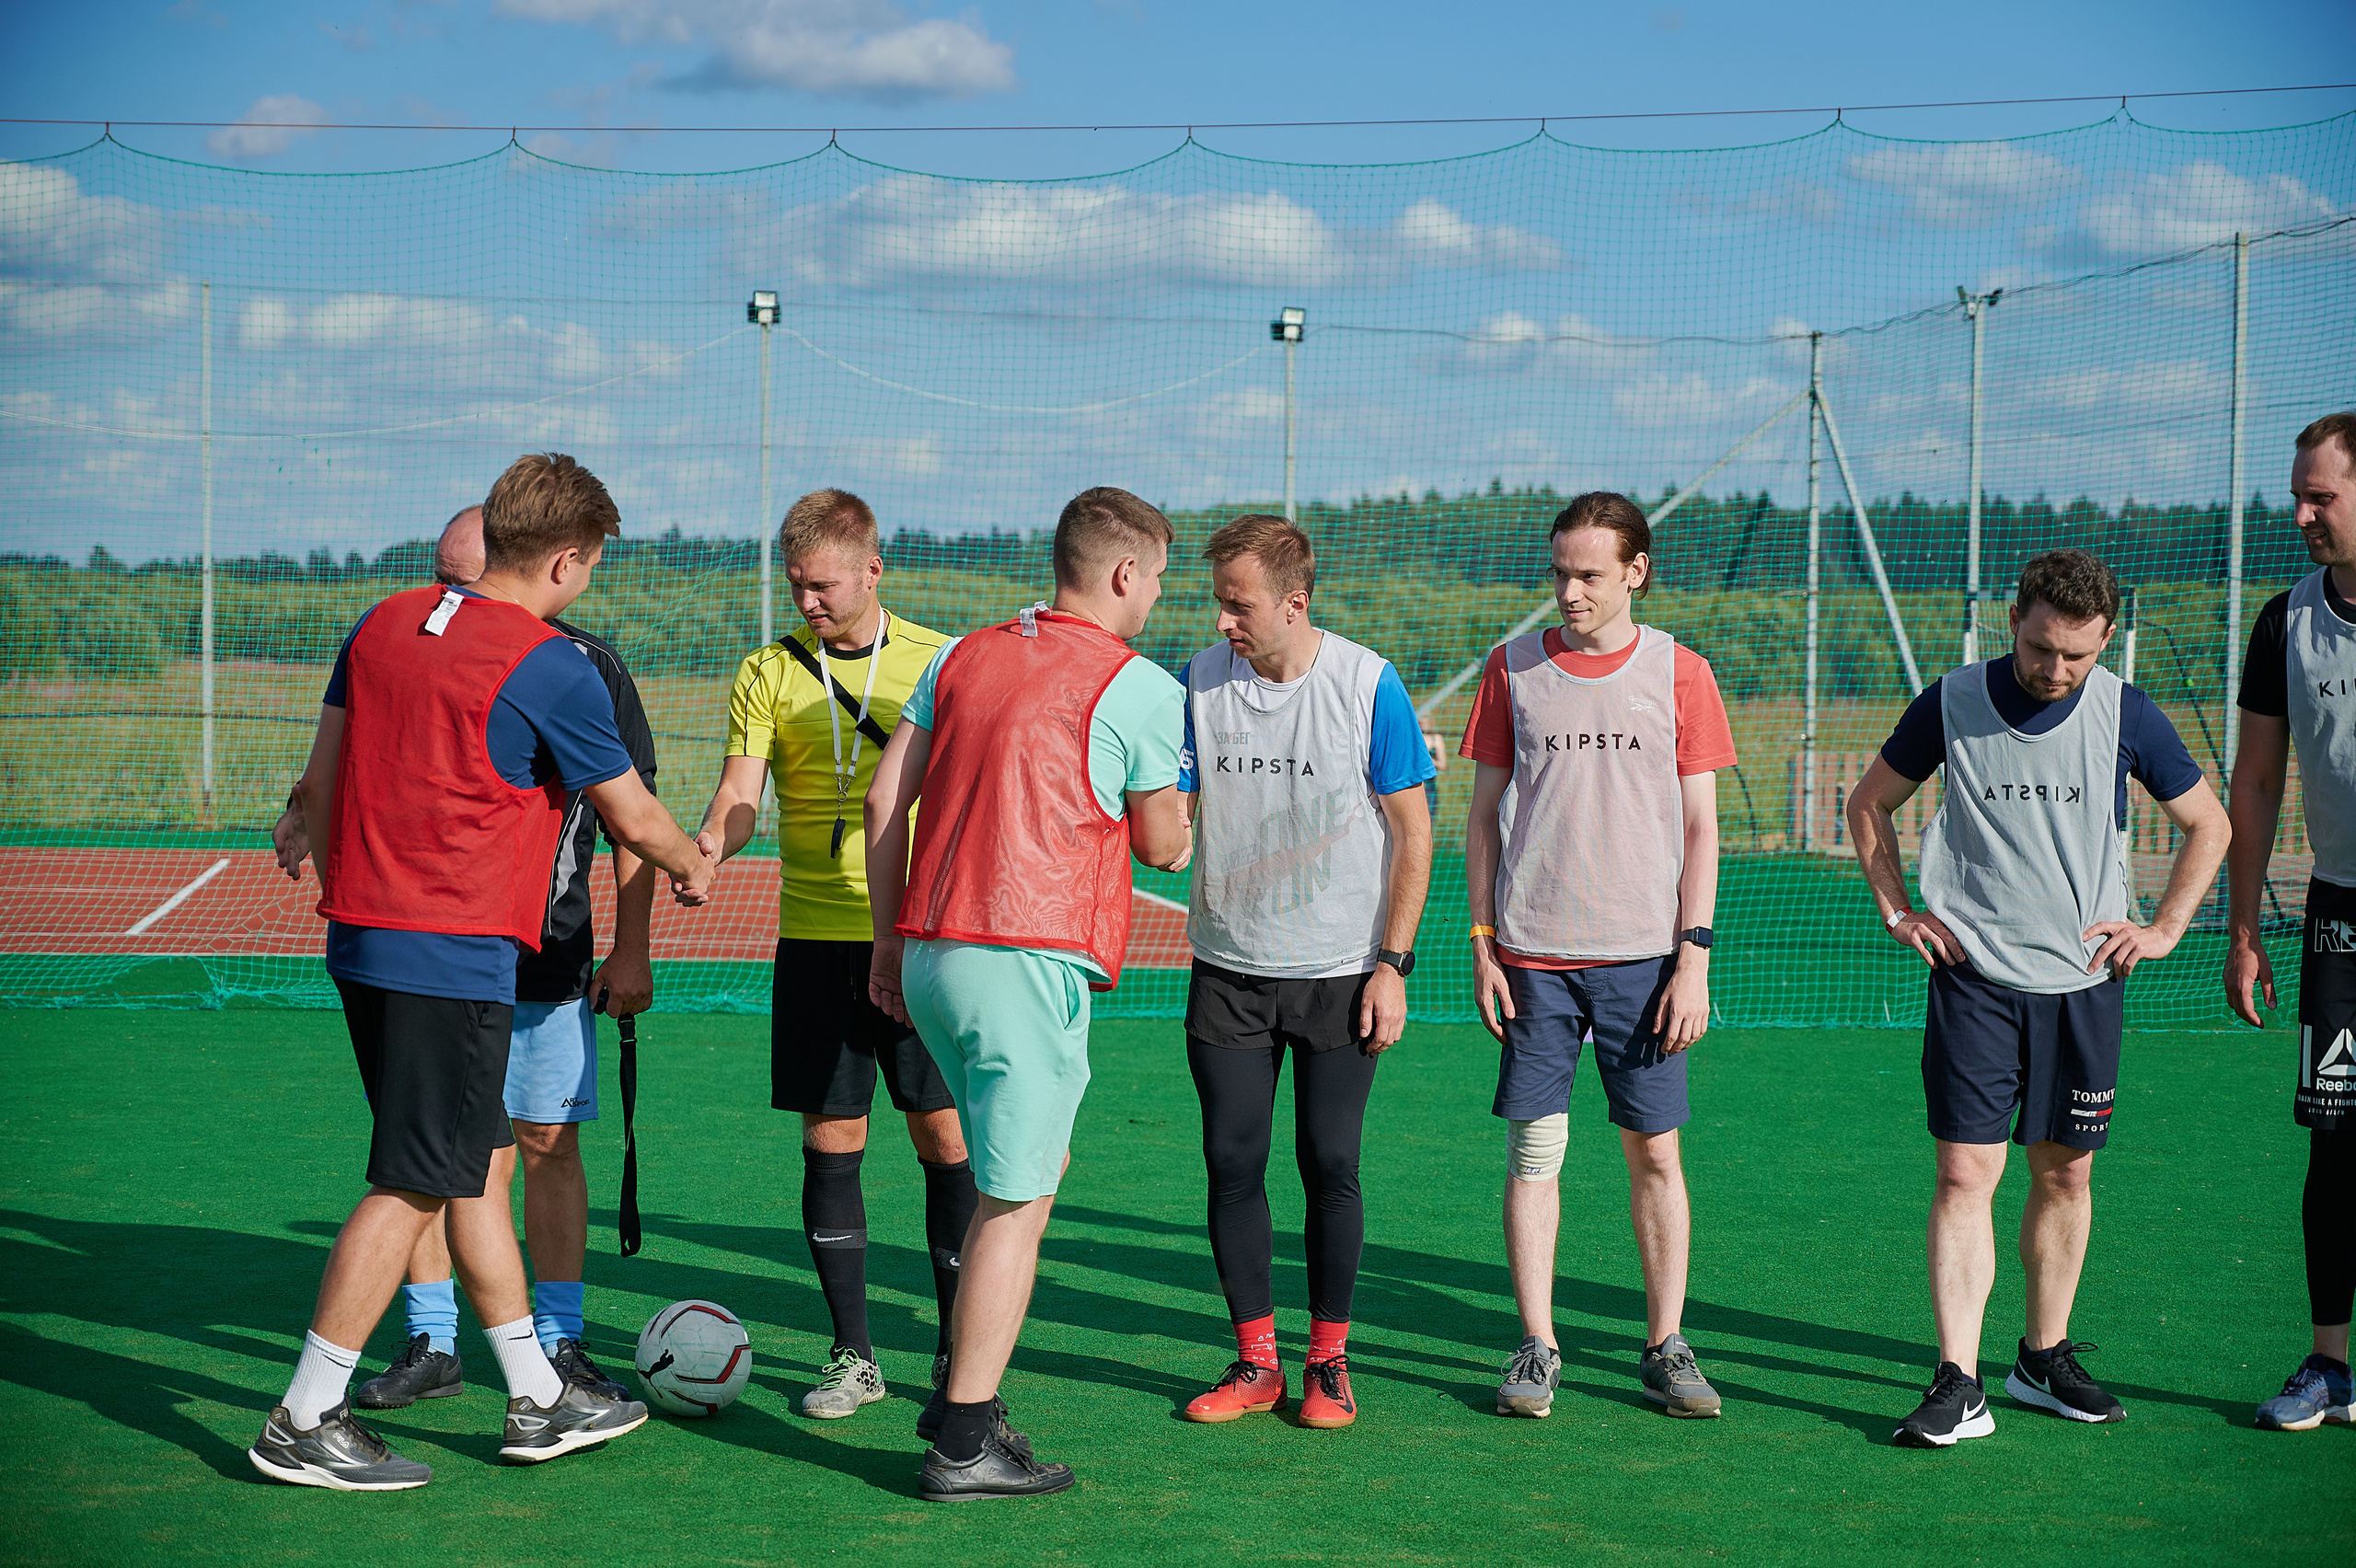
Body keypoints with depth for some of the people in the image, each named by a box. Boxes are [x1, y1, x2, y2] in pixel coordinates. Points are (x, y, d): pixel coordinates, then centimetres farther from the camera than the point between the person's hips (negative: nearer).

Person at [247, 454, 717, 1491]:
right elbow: (635, 820, -2)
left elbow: (320, 785, 14)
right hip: (455, 958, -8)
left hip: (361, 937, 8)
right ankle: (304, 1424, 2)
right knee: (414, 1188, -1)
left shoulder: (384, 624, 9)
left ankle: (537, 1401, 24)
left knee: (482, 1162, 16)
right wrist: (692, 866, 18)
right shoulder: (549, 669, -12)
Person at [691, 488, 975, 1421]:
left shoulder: (936, 663, 3)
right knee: (830, 1141, 3)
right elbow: (740, 793, -5)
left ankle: (959, 1351, 11)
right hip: (815, 937, 1)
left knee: (945, 1136, -1)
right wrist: (707, 845, -27)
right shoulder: (768, 673, 5)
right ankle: (853, 1356, 14)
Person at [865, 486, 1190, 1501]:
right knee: (1018, 1199, 0)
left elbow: (884, 801, 11)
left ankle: (961, 1393, 22)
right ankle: (964, 1446, 1)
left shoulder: (962, 657, 13)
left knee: (1028, 1164, 22)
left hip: (928, 956, 7)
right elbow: (1162, 847, 4)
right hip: (1028, 962, -7)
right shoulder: (1140, 689, -4)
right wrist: (1175, 831, 26)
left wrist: (887, 942, 17)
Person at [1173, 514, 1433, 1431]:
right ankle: (1254, 1362, 14)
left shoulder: (1368, 684, -9)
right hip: (1228, 968, 3)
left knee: (1329, 1163, -1)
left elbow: (1413, 830, -3)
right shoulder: (1199, 682, -1)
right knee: (1232, 1161, 2)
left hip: (1340, 969, -3)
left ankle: (1328, 1360, 14)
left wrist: (1393, 963, -7)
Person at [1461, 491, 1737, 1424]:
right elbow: (1481, 815, 9)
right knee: (1533, 1148, 1)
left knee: (1655, 1150, 2)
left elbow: (1701, 828, 3)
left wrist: (1693, 957, -4)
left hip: (1644, 954, -1)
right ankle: (1537, 1348, 9)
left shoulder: (1679, 673, 2)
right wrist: (1481, 944, 2)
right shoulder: (1513, 670, 5)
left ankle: (1666, 1346, 12)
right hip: (1533, 954, 1)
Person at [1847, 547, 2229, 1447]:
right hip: (1974, 977, -2)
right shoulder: (1950, 705, -3)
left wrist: (2163, 931, 5)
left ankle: (2045, 1359, 25)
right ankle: (1957, 1387, -8)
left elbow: (2207, 825, 13)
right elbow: (1869, 803, 13)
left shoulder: (2127, 716, -1)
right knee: (1964, 1173, -8)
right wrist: (1897, 912, 5)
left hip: (2083, 982, 2)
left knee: (2066, 1173, 9)